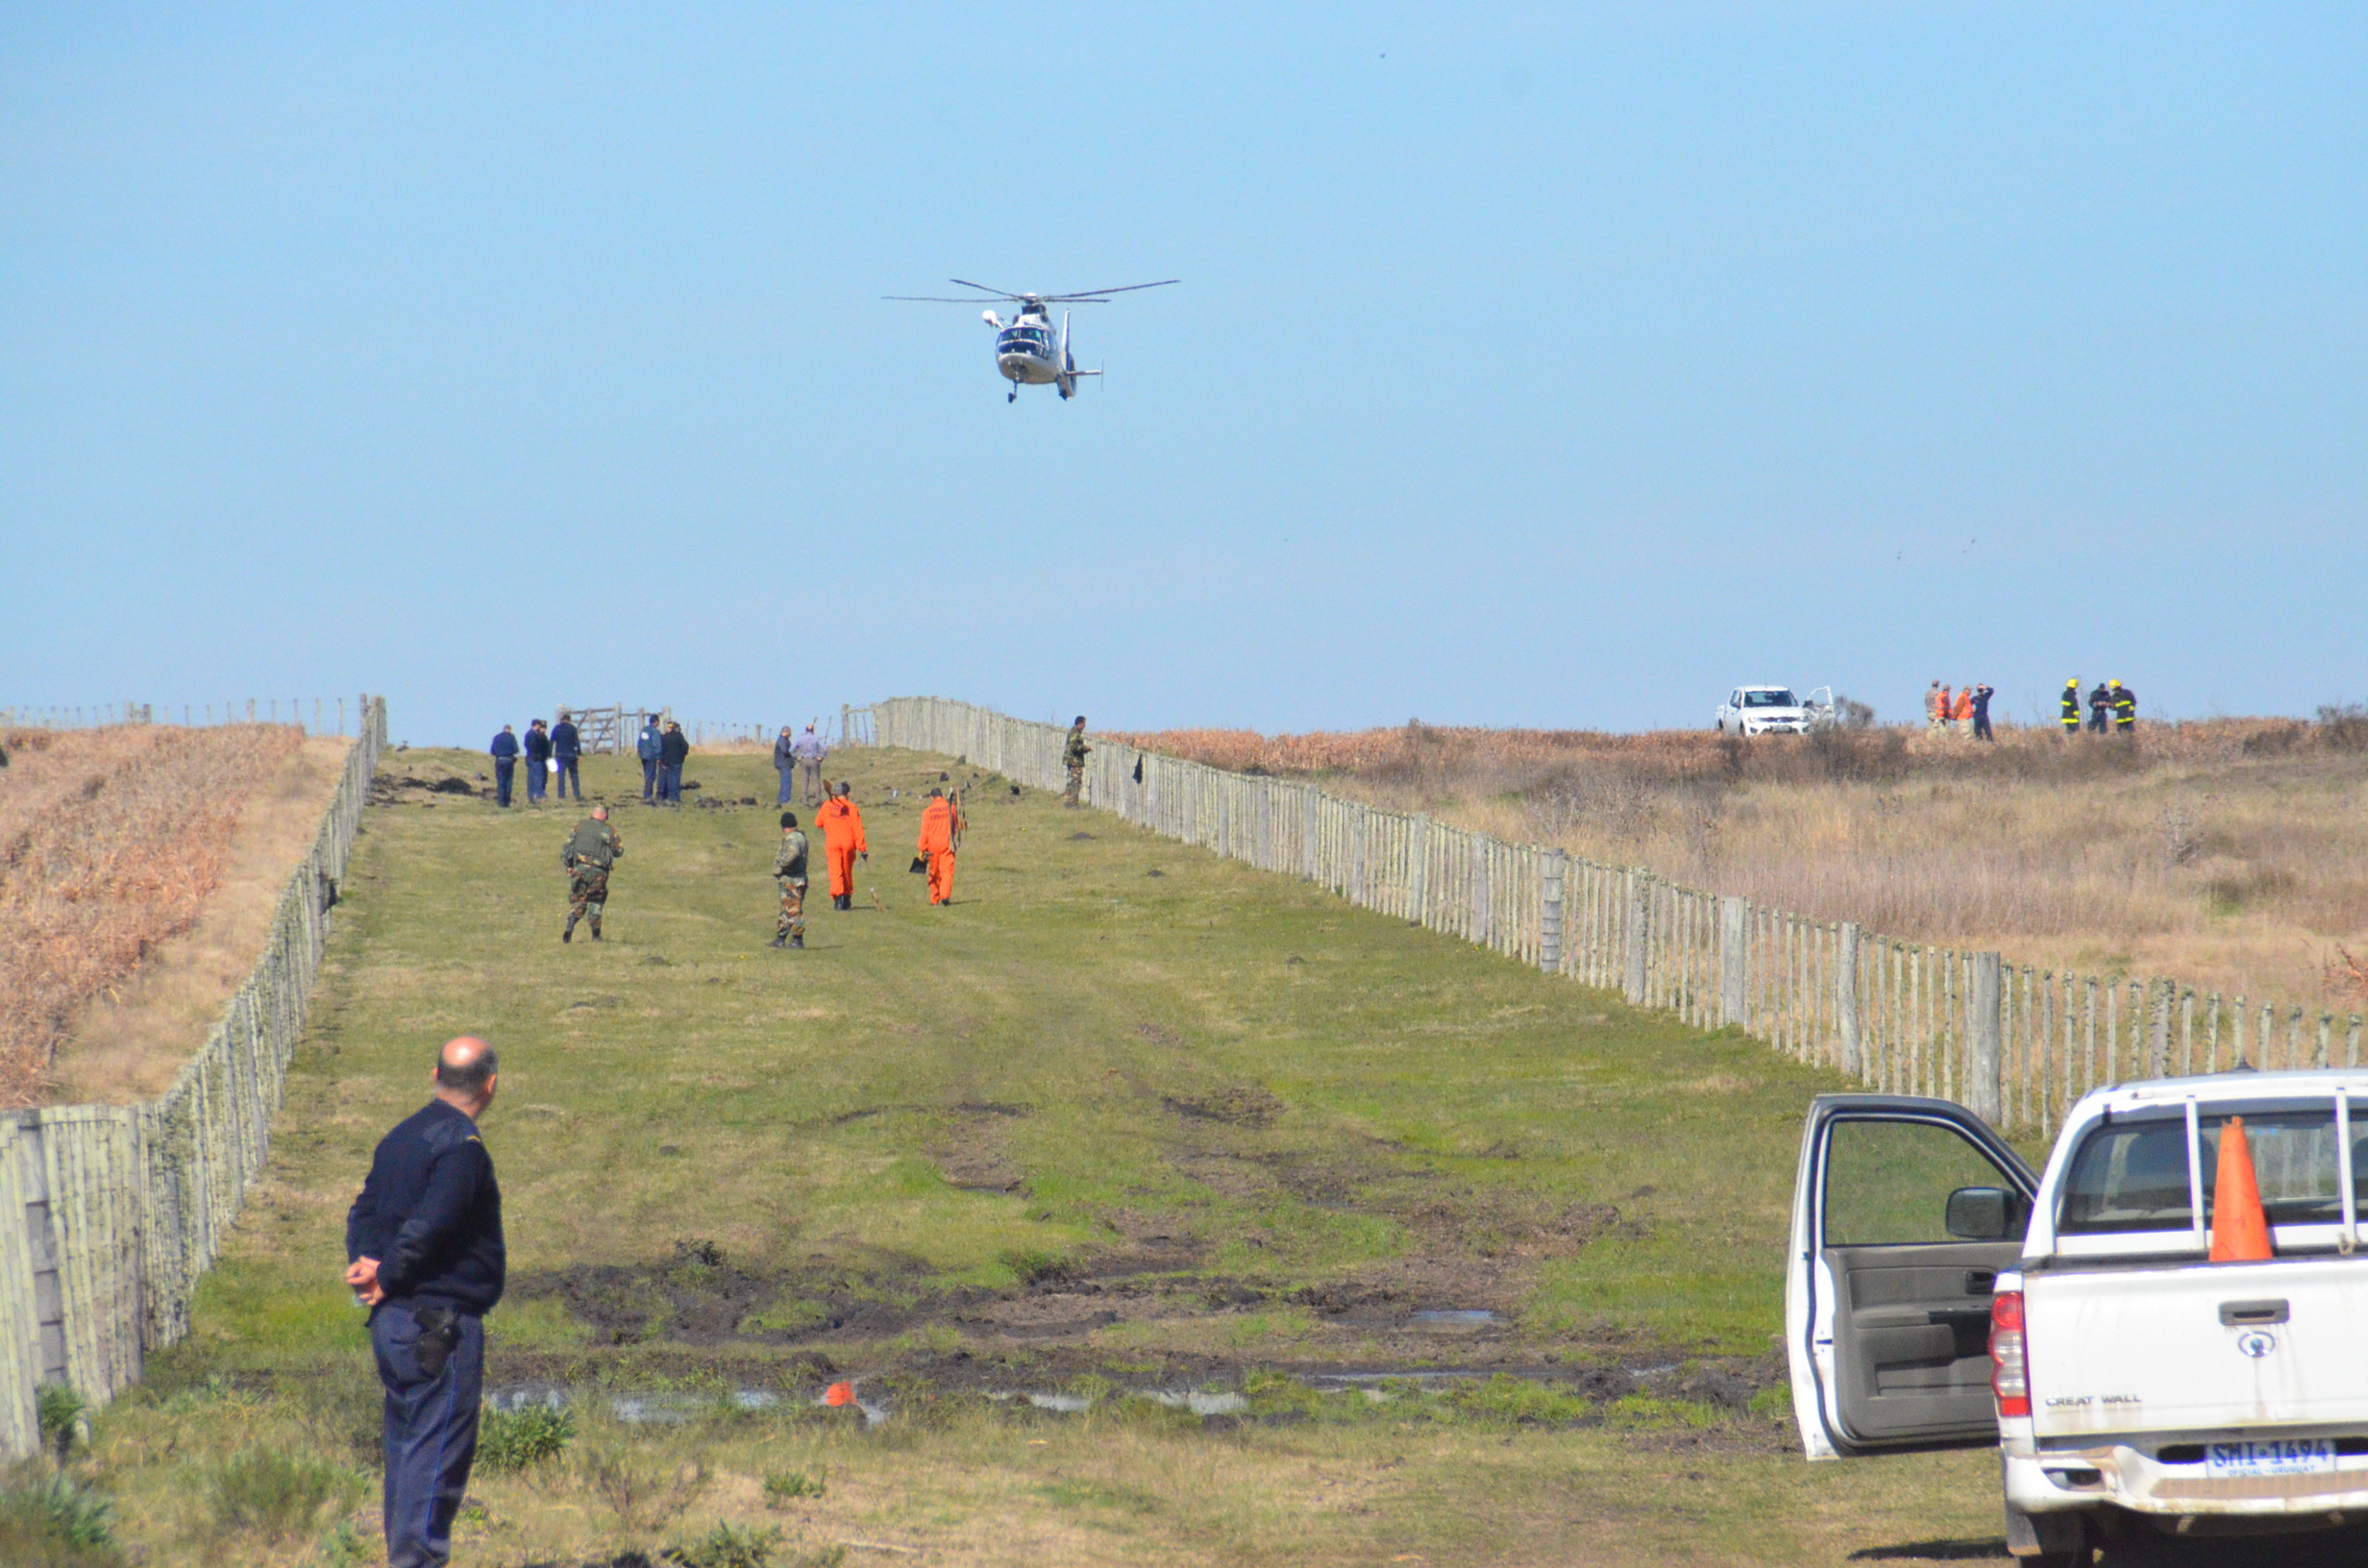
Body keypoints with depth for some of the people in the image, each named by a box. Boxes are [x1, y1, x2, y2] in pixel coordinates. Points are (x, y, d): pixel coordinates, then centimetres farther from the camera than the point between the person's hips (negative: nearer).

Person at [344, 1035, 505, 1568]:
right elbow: (427, 1226, -22)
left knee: (405, 1449, 15)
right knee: (438, 1455, -6)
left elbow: (364, 1211, 13)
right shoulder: (462, 1147, -15)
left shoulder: (401, 1137, 14)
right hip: (441, 1327, -9)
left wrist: (365, 1265, -1)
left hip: (390, 1324, 9)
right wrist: (387, 1277, -10)